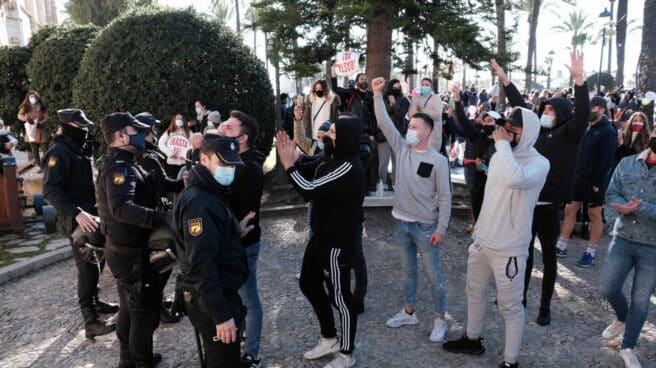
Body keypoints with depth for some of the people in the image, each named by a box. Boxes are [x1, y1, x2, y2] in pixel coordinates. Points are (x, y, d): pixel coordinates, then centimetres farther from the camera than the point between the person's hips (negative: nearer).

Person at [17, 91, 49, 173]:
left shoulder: (42, 107, 0)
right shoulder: (25, 107, 3)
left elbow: (46, 118, -7)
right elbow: (19, 115, -8)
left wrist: (39, 123, -23)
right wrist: (27, 118, -27)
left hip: (41, 132, -2)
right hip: (31, 131, 2)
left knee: (45, 149, -5)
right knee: (34, 151, 7)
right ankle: (40, 167, 16)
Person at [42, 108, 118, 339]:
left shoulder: (76, 151, 15)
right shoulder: (60, 151, -15)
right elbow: (50, 190, -25)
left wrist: (91, 211, 19)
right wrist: (76, 213, -34)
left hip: (88, 214, 9)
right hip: (77, 220, -9)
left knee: (96, 261, 18)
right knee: (87, 267, -9)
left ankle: (93, 302, 34)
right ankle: (90, 322, -4)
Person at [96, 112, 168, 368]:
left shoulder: (122, 165, 12)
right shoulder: (120, 168, -23)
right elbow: (121, 208, -40)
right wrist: (163, 217, -49)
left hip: (125, 249, 11)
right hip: (131, 253, -11)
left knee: (130, 307, 23)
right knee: (145, 309, 4)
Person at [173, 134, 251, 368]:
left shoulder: (212, 194, 10)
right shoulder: (198, 202, -23)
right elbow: (201, 265, -28)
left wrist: (234, 233, 5)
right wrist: (221, 314, -26)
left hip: (221, 294, 10)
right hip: (210, 302, -10)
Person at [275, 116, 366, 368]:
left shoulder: (348, 167, -26)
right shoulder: (331, 158, 5)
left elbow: (310, 190, -29)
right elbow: (307, 173, 10)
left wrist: (288, 164, -20)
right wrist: (293, 159, -10)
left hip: (339, 242, -10)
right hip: (322, 236, 10)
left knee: (340, 296, 5)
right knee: (309, 283, 20)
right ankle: (329, 338, 38)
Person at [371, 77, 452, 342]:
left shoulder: (438, 160, -11)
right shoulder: (402, 148, 1)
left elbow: (444, 196, -9)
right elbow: (384, 123, -6)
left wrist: (441, 228, -12)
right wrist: (377, 94, -14)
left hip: (425, 227, -4)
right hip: (400, 223, 5)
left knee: (433, 275, 7)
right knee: (408, 270, 19)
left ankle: (440, 320, 23)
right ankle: (409, 312, 35)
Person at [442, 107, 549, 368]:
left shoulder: (539, 163, -17)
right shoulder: (499, 156, 6)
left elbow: (515, 179, -41)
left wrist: (502, 143, -28)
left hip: (508, 250, -8)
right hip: (482, 242, 8)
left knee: (510, 307, 6)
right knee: (475, 292, 23)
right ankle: (472, 340, 45)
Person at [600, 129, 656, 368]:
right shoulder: (627, 164, 1)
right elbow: (611, 195, 0)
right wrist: (627, 206, -19)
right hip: (622, 239, 2)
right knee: (609, 289, 5)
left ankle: (628, 348, 26)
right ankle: (622, 318, 40)